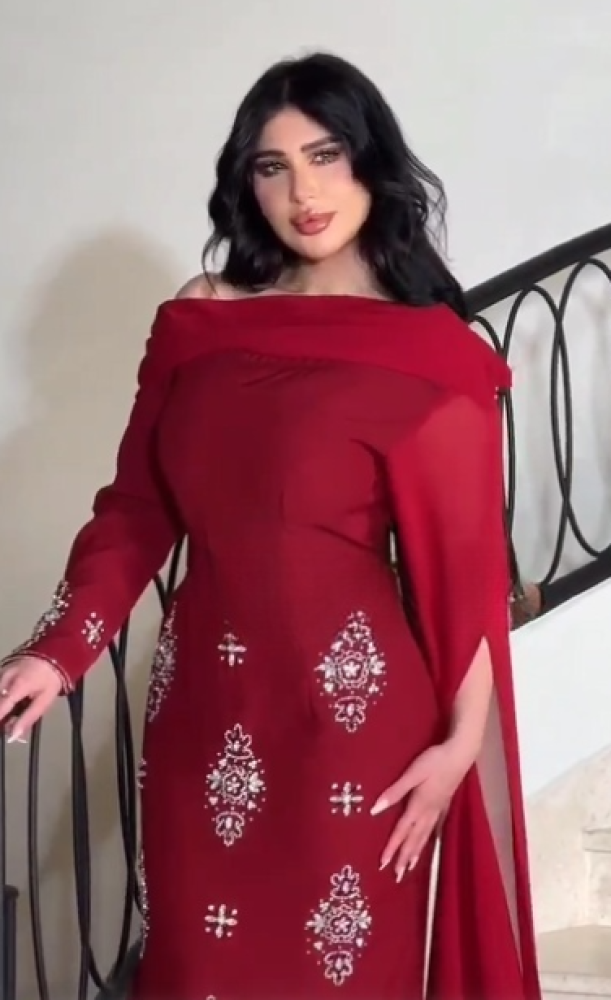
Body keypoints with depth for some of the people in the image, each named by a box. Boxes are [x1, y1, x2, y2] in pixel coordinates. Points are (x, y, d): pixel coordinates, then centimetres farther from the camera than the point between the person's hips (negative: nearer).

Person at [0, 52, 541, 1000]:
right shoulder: (196, 322, 4)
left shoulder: (432, 355, -6)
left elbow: (465, 563, -6)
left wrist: (461, 738, -9)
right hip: (205, 700, 4)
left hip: (353, 708, -3)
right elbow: (137, 507, 6)